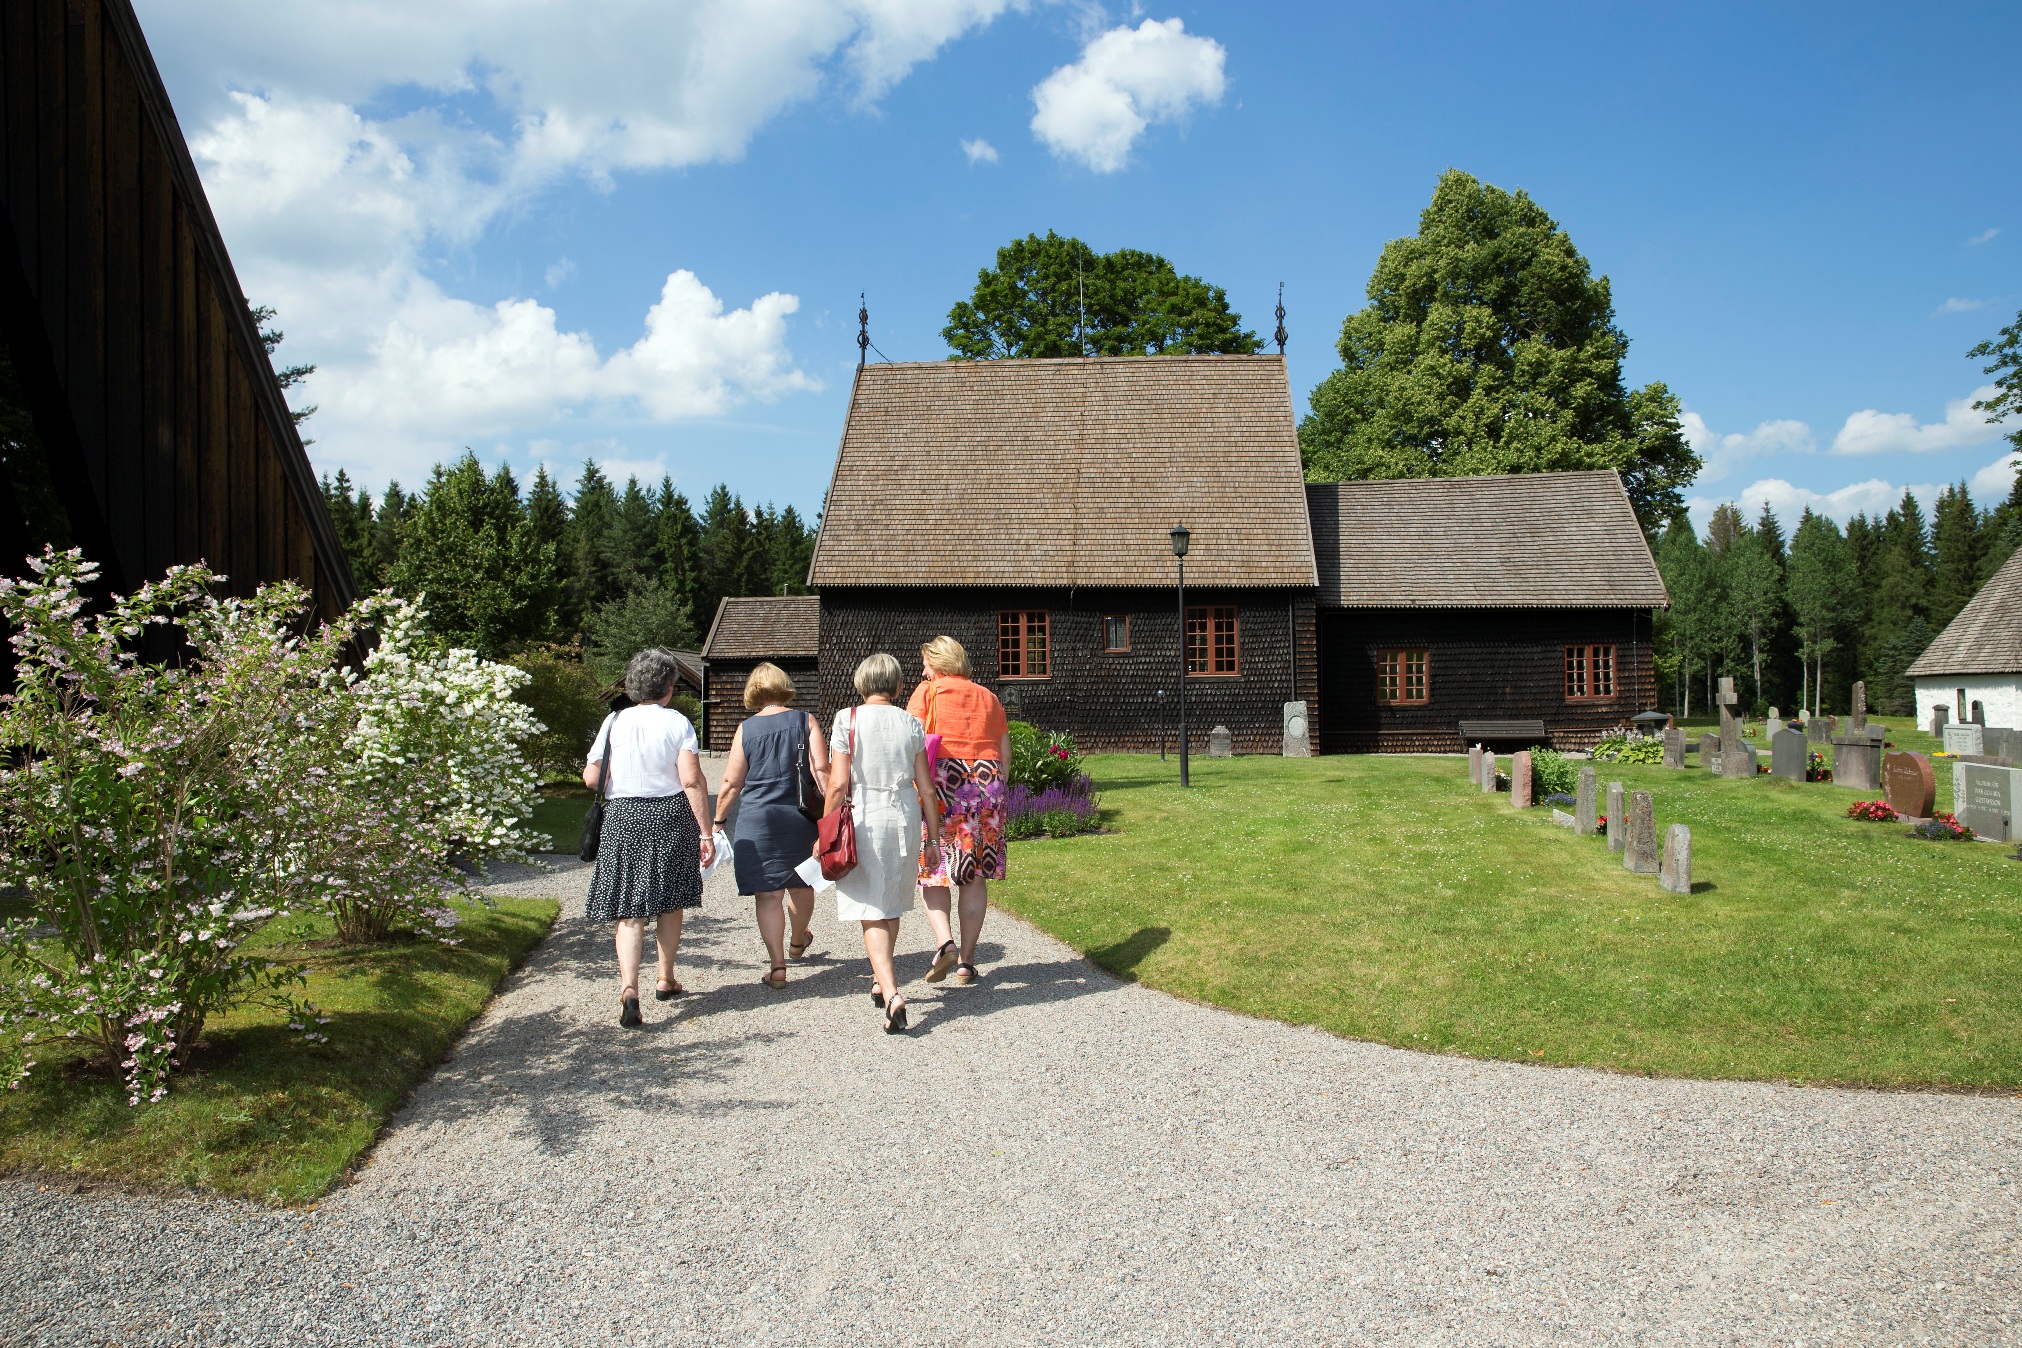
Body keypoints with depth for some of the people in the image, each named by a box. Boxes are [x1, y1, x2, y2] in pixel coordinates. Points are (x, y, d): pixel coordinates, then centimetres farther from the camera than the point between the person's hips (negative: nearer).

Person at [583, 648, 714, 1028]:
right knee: (671, 904, 17)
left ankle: (629, 987, -19)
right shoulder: (677, 723, -5)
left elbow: (591, 779, -3)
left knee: (630, 911, 0)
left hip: (623, 818, 1)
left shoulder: (614, 722, 0)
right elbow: (692, 780, -13)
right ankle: (666, 980, 31)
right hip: (672, 816, 0)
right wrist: (705, 833, -9)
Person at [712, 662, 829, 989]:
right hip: (799, 815, 2)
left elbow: (732, 783, 1)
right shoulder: (804, 721, 0)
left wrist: (718, 819, 13)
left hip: (757, 819, -1)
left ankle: (778, 967, 0)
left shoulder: (746, 728, 0)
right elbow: (821, 770, -8)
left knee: (767, 894, 3)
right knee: (800, 885, 21)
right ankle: (798, 942, 45)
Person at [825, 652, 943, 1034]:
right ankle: (881, 982, 36)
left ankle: (891, 994, -18)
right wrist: (934, 835, 13)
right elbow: (926, 787, 5)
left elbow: (838, 783, -9)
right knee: (891, 908, 20)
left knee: (871, 915, -2)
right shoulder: (911, 724, 4)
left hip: (863, 820, -4)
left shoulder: (847, 720, -5)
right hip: (905, 819, 4)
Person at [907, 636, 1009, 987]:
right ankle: (967, 961, 10)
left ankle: (944, 942, -16)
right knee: (975, 877, 9)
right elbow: (1005, 753, 16)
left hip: (942, 783, -4)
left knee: (931, 870, 5)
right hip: (987, 782, 4)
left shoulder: (928, 691, 4)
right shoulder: (988, 697, 18)